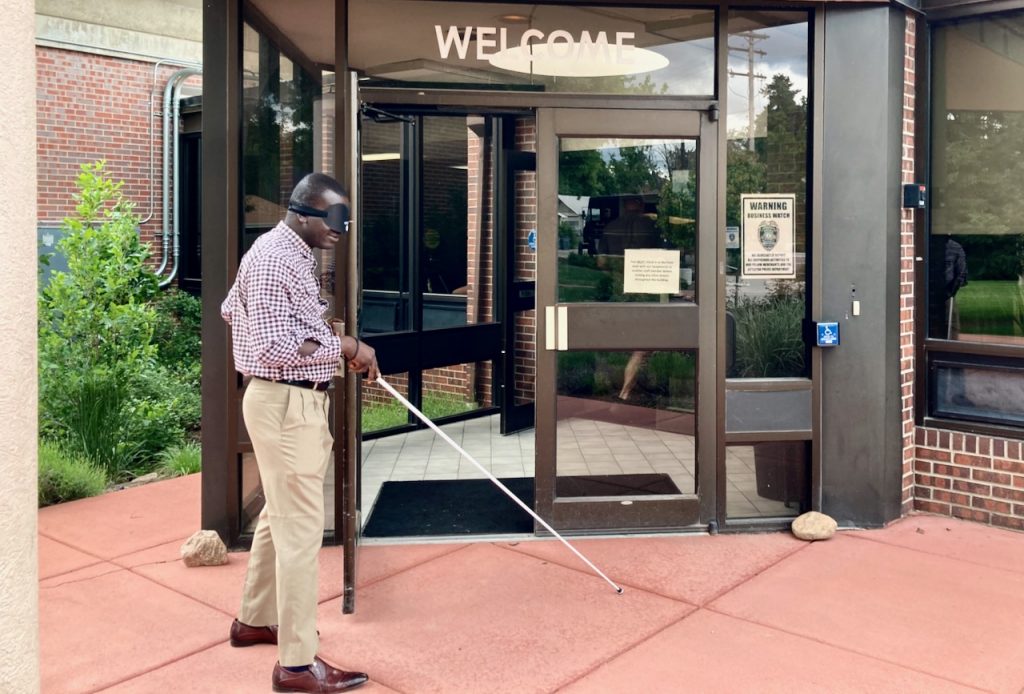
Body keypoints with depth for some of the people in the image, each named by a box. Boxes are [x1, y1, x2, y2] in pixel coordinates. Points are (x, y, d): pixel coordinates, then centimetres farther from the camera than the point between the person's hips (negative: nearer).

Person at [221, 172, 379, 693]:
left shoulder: (289, 254, 13)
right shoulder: (274, 260, -19)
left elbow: (231, 308, 23)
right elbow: (276, 347, -24)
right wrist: (344, 347, -17)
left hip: (294, 401, 11)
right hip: (287, 404, -11)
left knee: (279, 514, 21)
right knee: (301, 528, -6)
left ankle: (255, 619, 37)